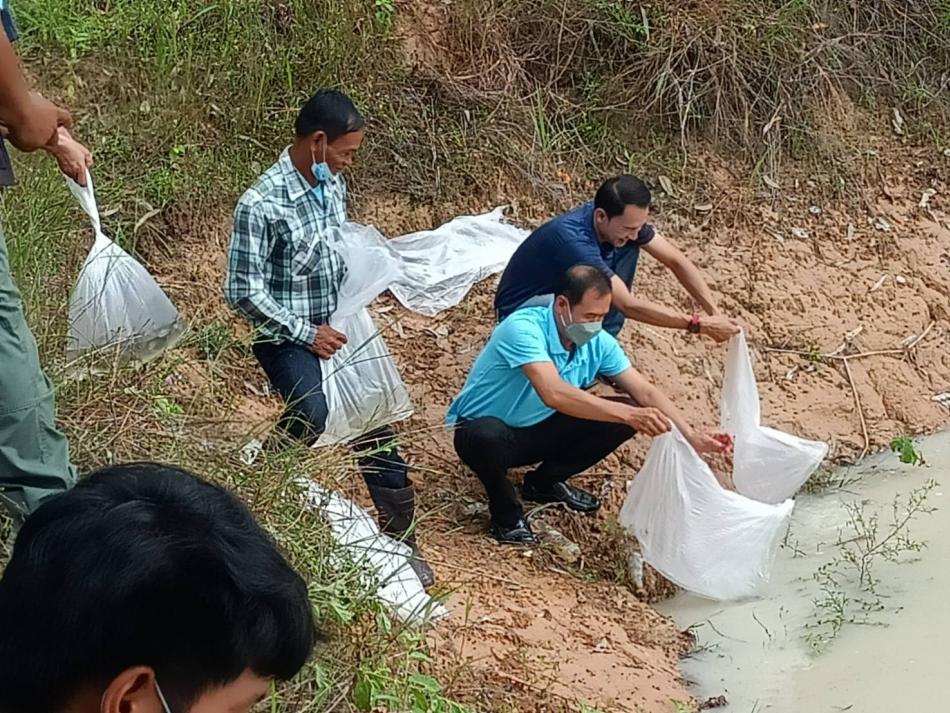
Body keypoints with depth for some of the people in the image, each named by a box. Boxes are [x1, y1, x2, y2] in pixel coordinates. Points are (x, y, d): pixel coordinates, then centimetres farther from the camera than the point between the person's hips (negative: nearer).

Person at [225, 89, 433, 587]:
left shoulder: (333, 184, 3)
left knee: (376, 425, 5)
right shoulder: (261, 204, -21)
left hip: (338, 329, 7)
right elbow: (243, 292, -19)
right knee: (311, 416, -31)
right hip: (289, 338, -7)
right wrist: (307, 333, -16)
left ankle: (400, 539, 18)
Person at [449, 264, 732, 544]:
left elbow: (645, 393, -7)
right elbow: (553, 394, -45)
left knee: (623, 419, -7)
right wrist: (629, 414, -50)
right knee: (489, 437, -42)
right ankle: (506, 510, -10)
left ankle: (544, 482, 11)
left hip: (537, 431, 7)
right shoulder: (523, 329, -31)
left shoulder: (598, 342, -10)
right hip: (484, 428, -7)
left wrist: (691, 436, -22)